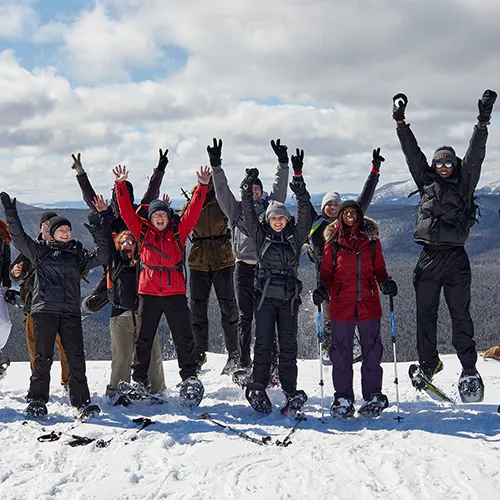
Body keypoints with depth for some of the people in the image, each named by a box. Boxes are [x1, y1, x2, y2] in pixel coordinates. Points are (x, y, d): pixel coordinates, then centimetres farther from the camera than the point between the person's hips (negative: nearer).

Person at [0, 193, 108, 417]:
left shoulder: (78, 254, 17)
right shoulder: (40, 251, 12)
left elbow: (101, 256, 9)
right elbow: (18, 237, 6)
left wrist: (97, 230, 0)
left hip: (70, 313, 2)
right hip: (44, 310, -2)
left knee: (76, 357, -3)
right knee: (43, 357, -1)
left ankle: (81, 401, 1)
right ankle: (37, 400, 8)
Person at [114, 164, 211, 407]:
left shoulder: (179, 231, 5)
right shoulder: (143, 231, 6)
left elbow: (193, 210, -2)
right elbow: (127, 211, 1)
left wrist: (202, 186, -11)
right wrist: (121, 185, -7)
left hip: (175, 292, 0)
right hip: (148, 293, 1)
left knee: (184, 337, 3)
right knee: (143, 338, 7)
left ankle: (189, 378, 12)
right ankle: (139, 380, 17)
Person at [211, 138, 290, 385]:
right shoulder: (236, 210, 13)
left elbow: (279, 188, 6)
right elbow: (222, 190, 4)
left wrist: (283, 164, -4)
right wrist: (216, 166, -7)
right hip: (244, 268, 0)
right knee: (244, 317, 2)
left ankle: (272, 363, 4)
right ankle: (244, 364, 7)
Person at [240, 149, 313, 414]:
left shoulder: (295, 237, 8)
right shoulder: (261, 236, 8)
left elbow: (304, 211, -2)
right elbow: (248, 212, 1)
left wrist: (298, 179, -10)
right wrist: (248, 186, -8)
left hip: (289, 297, 1)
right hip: (265, 295, -1)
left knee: (288, 345, 2)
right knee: (264, 343, -4)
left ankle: (290, 391, 5)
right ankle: (258, 389, 0)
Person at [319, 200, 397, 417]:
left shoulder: (371, 238, 10)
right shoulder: (333, 241, 7)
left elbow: (379, 268, 13)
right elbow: (326, 271, 9)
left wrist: (385, 282, -6)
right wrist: (323, 288, -9)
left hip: (368, 302, 1)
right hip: (341, 302, -1)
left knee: (371, 350, 3)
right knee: (341, 352, 0)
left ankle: (373, 395, 14)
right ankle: (343, 398, 8)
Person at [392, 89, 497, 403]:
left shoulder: (464, 184, 9)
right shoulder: (427, 182, 14)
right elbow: (413, 153, 12)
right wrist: (401, 122, 8)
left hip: (456, 258, -2)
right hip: (429, 258, 2)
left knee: (460, 315, -2)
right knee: (425, 313, 5)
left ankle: (470, 370, 2)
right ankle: (428, 363, 17)